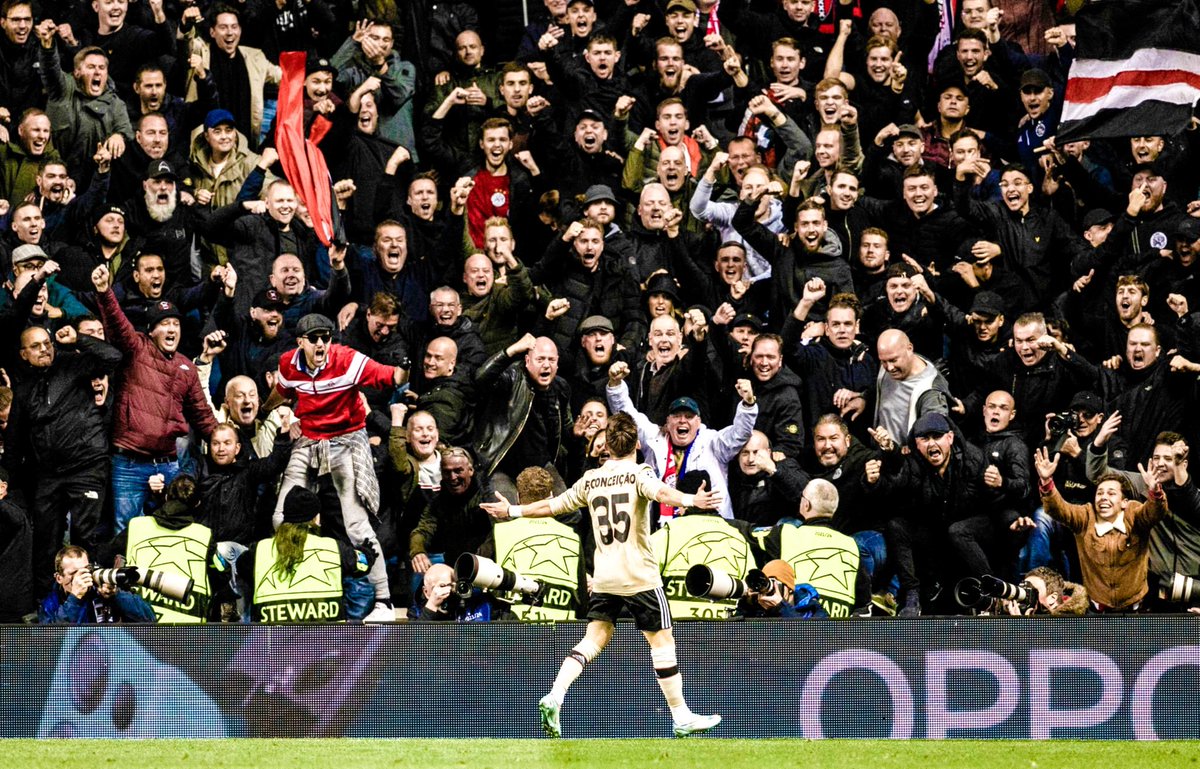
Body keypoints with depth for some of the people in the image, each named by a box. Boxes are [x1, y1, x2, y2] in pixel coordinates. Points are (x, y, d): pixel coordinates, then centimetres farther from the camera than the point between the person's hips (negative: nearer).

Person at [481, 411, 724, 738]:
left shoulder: (590, 480, 9)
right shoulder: (639, 473, -6)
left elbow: (552, 505, 17)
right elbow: (659, 492, -28)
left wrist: (513, 511, 33)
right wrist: (690, 500, -46)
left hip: (604, 577, 5)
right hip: (640, 576, -5)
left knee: (594, 640, 7)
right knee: (662, 642, 4)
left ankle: (553, 698, -13)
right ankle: (682, 718, 8)